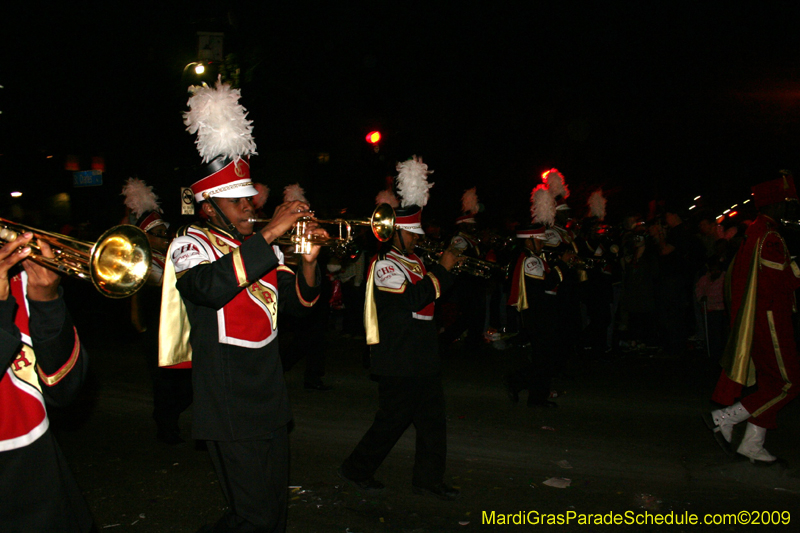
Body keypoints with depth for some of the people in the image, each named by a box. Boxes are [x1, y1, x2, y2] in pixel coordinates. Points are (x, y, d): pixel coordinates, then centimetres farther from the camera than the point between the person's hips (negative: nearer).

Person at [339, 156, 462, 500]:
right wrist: (442, 268, -20)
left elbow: (434, 295, 18)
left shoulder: (415, 262, 15)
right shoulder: (384, 265, -14)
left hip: (423, 357, 9)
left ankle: (428, 479, 23)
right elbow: (412, 298, -28)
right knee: (393, 420, 2)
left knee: (432, 419, 11)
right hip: (399, 362, -9)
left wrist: (454, 266, 5)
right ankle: (357, 469, 21)